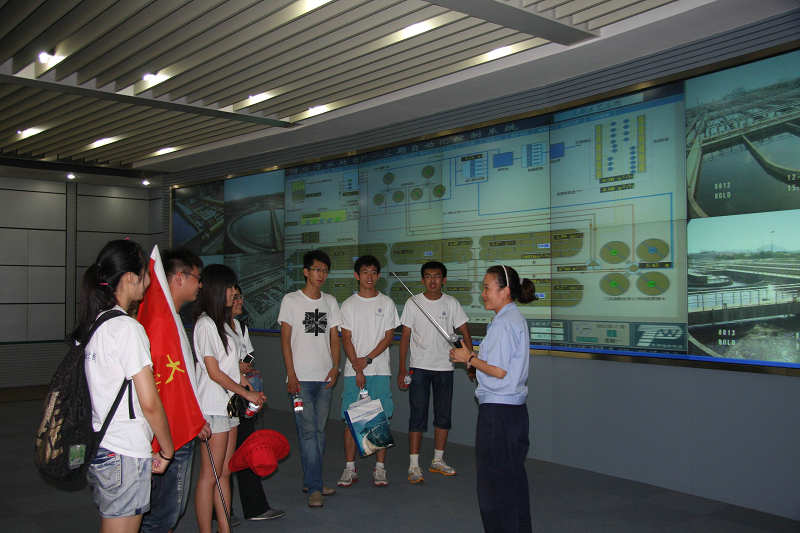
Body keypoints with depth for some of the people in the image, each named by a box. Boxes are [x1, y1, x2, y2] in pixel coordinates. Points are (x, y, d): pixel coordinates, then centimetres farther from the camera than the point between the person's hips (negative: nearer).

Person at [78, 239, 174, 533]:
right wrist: (167, 450, -4)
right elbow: (150, 403, -17)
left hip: (95, 445, 9)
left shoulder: (89, 325, 8)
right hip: (125, 453, -8)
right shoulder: (128, 328, -18)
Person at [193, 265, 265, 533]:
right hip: (213, 408, -9)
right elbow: (214, 372, -15)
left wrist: (250, 389, 10)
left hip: (228, 405, 9)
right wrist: (247, 393, -9)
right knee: (210, 474, -3)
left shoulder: (222, 323, 16)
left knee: (225, 472, 12)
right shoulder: (205, 324, -12)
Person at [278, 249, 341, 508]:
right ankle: (315, 488, -2)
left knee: (319, 431, 9)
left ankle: (311, 481, 21)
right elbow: (285, 339, -3)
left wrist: (335, 366, -2)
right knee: (307, 431, -6)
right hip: (301, 378, -4)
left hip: (324, 378, 5)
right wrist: (291, 375, -9)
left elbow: (334, 338, 13)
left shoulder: (330, 302, 12)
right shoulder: (291, 300, -1)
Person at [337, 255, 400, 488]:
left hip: (380, 370, 0)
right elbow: (346, 339, 1)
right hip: (354, 371, 0)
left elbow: (388, 337, 2)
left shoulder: (386, 303, 6)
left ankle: (380, 468, 10)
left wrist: (367, 359, -10)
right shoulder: (349, 305, 5)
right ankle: (350, 468, 10)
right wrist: (357, 369, -9)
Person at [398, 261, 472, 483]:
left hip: (444, 367, 2)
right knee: (418, 416, -3)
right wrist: (402, 369, -4)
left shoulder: (452, 303, 2)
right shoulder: (413, 303, -1)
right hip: (419, 367, -2)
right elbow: (405, 336, 0)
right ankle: (414, 465, 3)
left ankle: (438, 460, 23)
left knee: (443, 415, 9)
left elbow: (465, 333, 2)